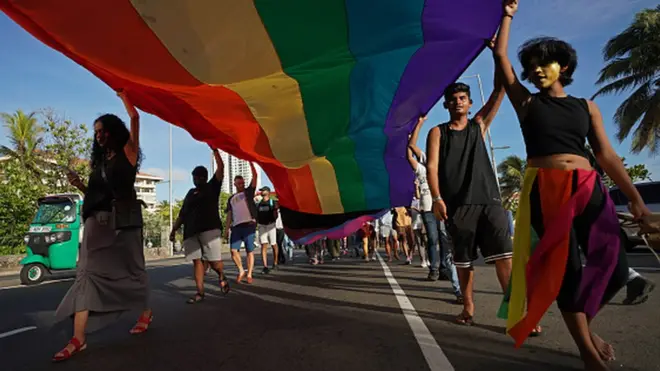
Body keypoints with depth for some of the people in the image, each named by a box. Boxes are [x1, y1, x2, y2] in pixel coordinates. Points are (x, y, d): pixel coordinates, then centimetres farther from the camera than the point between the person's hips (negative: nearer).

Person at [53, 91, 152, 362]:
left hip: (123, 220, -5)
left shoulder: (128, 152, 4)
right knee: (87, 271, -6)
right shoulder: (101, 160, 20)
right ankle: (78, 338, -7)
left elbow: (135, 117, -5)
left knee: (131, 269, 4)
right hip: (98, 220, 5)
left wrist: (122, 95, 10)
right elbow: (97, 194, 17)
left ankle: (146, 313, 25)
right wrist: (79, 185, -1)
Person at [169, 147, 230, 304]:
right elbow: (182, 213, 22)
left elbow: (221, 168, 3)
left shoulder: (212, 186, 12)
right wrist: (174, 229, 15)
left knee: (214, 261, -9)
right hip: (191, 231, 4)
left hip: (210, 229, -4)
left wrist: (215, 151, 3)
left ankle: (222, 277, 20)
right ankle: (200, 292, 2)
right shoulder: (190, 193, 23)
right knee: (197, 261, -1)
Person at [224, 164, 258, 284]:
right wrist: (227, 228, 9)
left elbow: (254, 176, 1)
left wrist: (251, 162, -3)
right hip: (236, 226, 3)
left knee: (250, 251, -1)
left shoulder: (248, 192, 11)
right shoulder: (231, 199, 21)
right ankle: (241, 271, 13)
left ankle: (249, 274, 6)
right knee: (233, 250, -6)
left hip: (249, 225, -3)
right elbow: (229, 214, 18)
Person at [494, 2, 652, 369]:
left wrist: (635, 198, 6)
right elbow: (500, 56, 8)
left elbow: (606, 154, 12)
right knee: (565, 268, -6)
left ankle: (584, 323, 29)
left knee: (614, 267, 0)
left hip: (589, 189, 3)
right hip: (546, 191, -3)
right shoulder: (526, 102, 11)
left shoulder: (586, 106, 16)